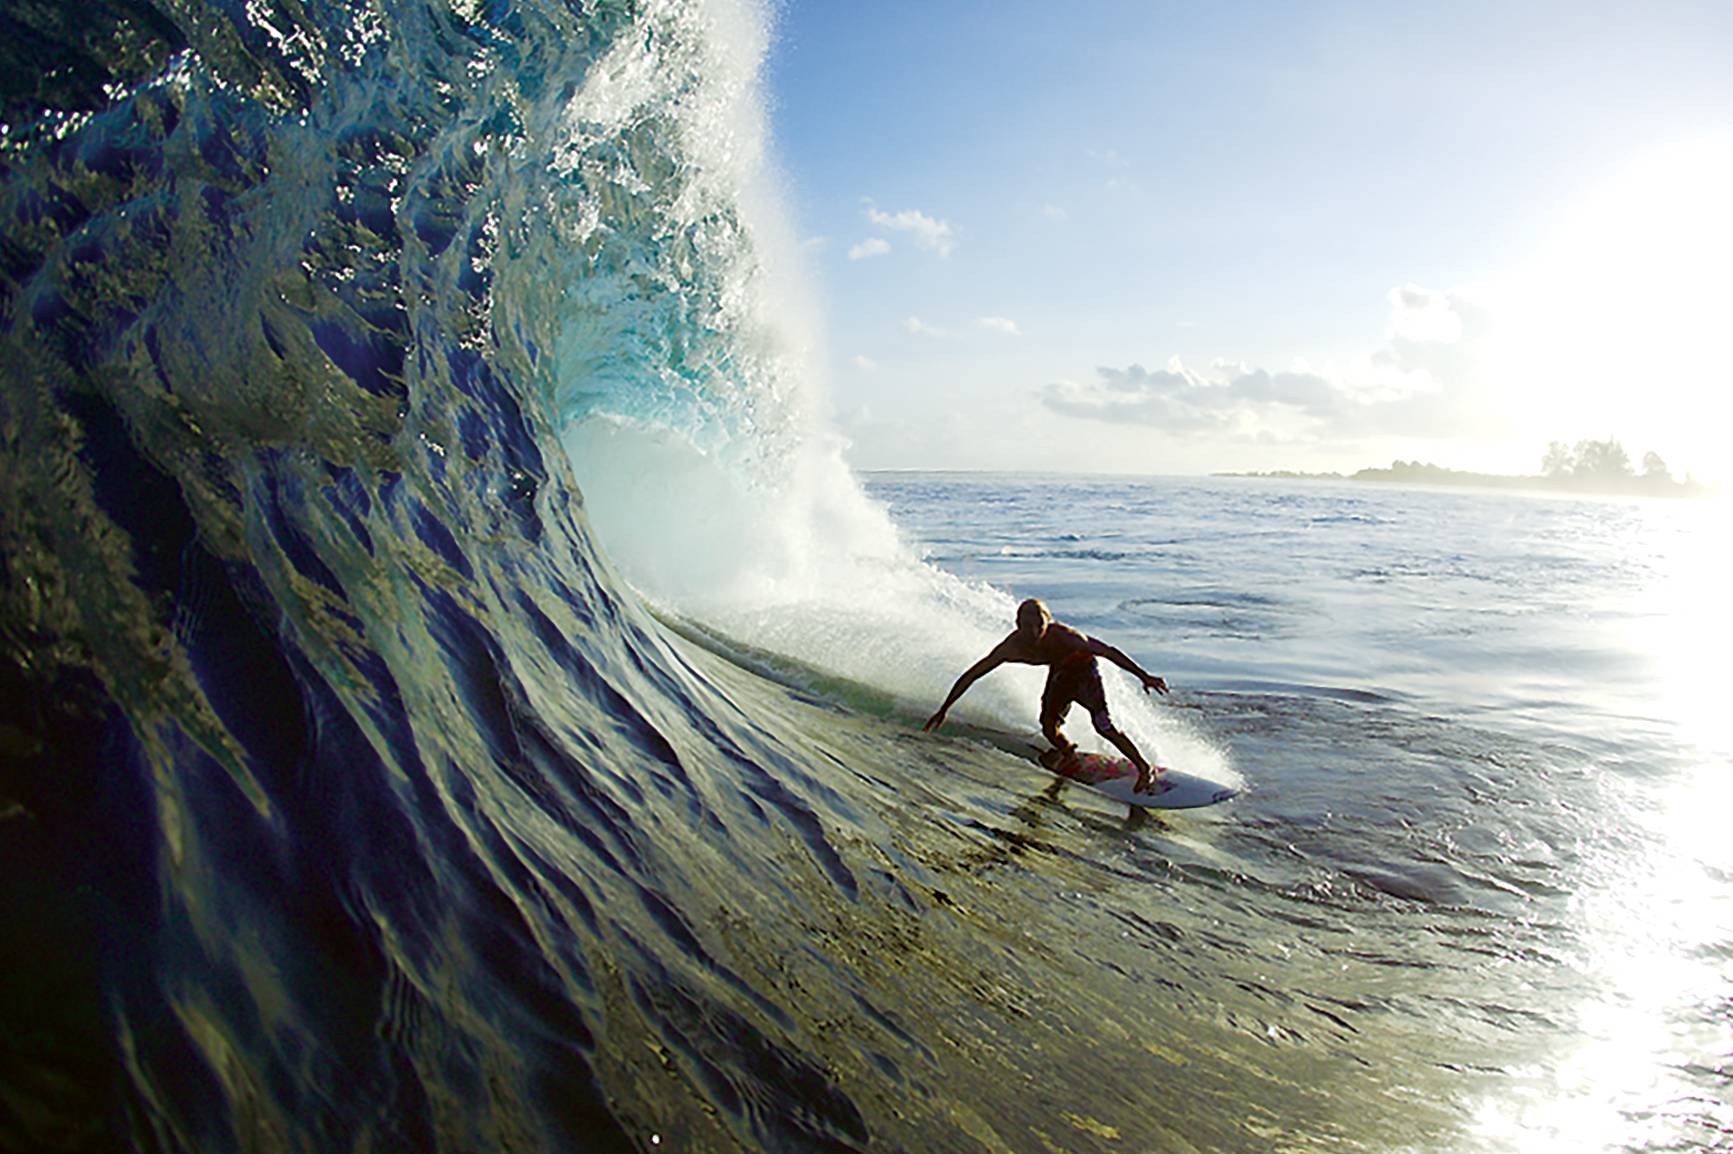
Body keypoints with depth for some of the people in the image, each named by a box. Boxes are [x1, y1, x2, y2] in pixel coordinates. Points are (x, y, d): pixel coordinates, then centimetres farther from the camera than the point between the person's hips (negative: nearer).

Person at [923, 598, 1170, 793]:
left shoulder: (1062, 635, -39)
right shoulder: (1011, 648, -28)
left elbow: (1107, 651, -36)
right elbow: (971, 675, -21)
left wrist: (1143, 676, -39)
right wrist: (944, 710, -21)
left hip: (1083, 667, -4)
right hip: (1059, 672, 4)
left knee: (1102, 724, -18)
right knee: (1048, 724, -15)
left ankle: (1144, 768, -2)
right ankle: (1071, 758, 17)